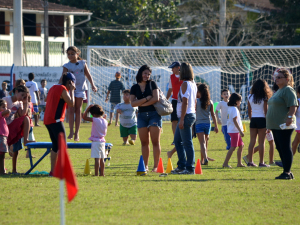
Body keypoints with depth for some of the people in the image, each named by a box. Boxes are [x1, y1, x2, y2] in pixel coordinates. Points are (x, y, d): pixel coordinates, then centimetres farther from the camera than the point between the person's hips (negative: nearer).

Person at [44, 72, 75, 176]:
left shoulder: (53, 88, 18)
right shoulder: (62, 89, -10)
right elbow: (71, 104, -14)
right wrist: (71, 90, -2)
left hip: (47, 120, 9)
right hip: (55, 121, -9)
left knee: (55, 145, 13)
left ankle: (52, 171, 12)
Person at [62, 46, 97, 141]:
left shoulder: (82, 63, 6)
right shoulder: (67, 66, 0)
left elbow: (88, 75, 8)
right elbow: (63, 78, -8)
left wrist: (92, 85, -2)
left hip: (80, 89, 1)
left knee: (78, 110, 4)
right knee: (71, 110, -7)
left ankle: (77, 132, 7)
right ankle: (71, 132, -3)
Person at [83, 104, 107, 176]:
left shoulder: (95, 120, -14)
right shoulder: (105, 121, 7)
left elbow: (84, 117, -12)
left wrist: (88, 108, -5)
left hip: (96, 142, -7)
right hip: (102, 141, 7)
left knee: (97, 158, -10)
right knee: (101, 159, 13)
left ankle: (96, 174, -14)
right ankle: (102, 173, 18)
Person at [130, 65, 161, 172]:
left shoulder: (152, 84, 3)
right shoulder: (134, 88, 8)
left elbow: (156, 98, -8)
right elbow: (133, 103, -4)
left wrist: (142, 104, -4)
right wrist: (146, 99, -12)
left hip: (154, 114, -3)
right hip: (141, 115, 3)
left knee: (155, 142, -6)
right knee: (144, 142, 3)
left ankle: (156, 166, -6)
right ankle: (145, 166, 8)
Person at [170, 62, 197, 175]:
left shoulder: (185, 84, -14)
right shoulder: (193, 84, 14)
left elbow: (185, 102, -19)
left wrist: (182, 119, -20)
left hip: (186, 115, -10)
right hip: (192, 114, 10)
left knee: (187, 142, -7)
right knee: (177, 140, 16)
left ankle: (190, 168, -5)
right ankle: (181, 166, 17)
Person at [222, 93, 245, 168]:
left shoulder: (230, 108, 15)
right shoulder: (234, 109, -14)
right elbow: (235, 120, -21)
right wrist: (240, 131, -21)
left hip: (232, 130, 10)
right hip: (234, 130, -10)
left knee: (241, 145, 16)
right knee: (233, 147, -10)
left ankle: (239, 163, 19)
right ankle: (225, 163, -11)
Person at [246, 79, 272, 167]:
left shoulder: (250, 97, 5)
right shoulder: (264, 98, -8)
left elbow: (249, 111, 9)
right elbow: (265, 111, -8)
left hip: (253, 120, 4)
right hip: (261, 120, -4)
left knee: (252, 141, 8)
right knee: (261, 142, -1)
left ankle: (250, 161, 9)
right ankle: (261, 162, 0)